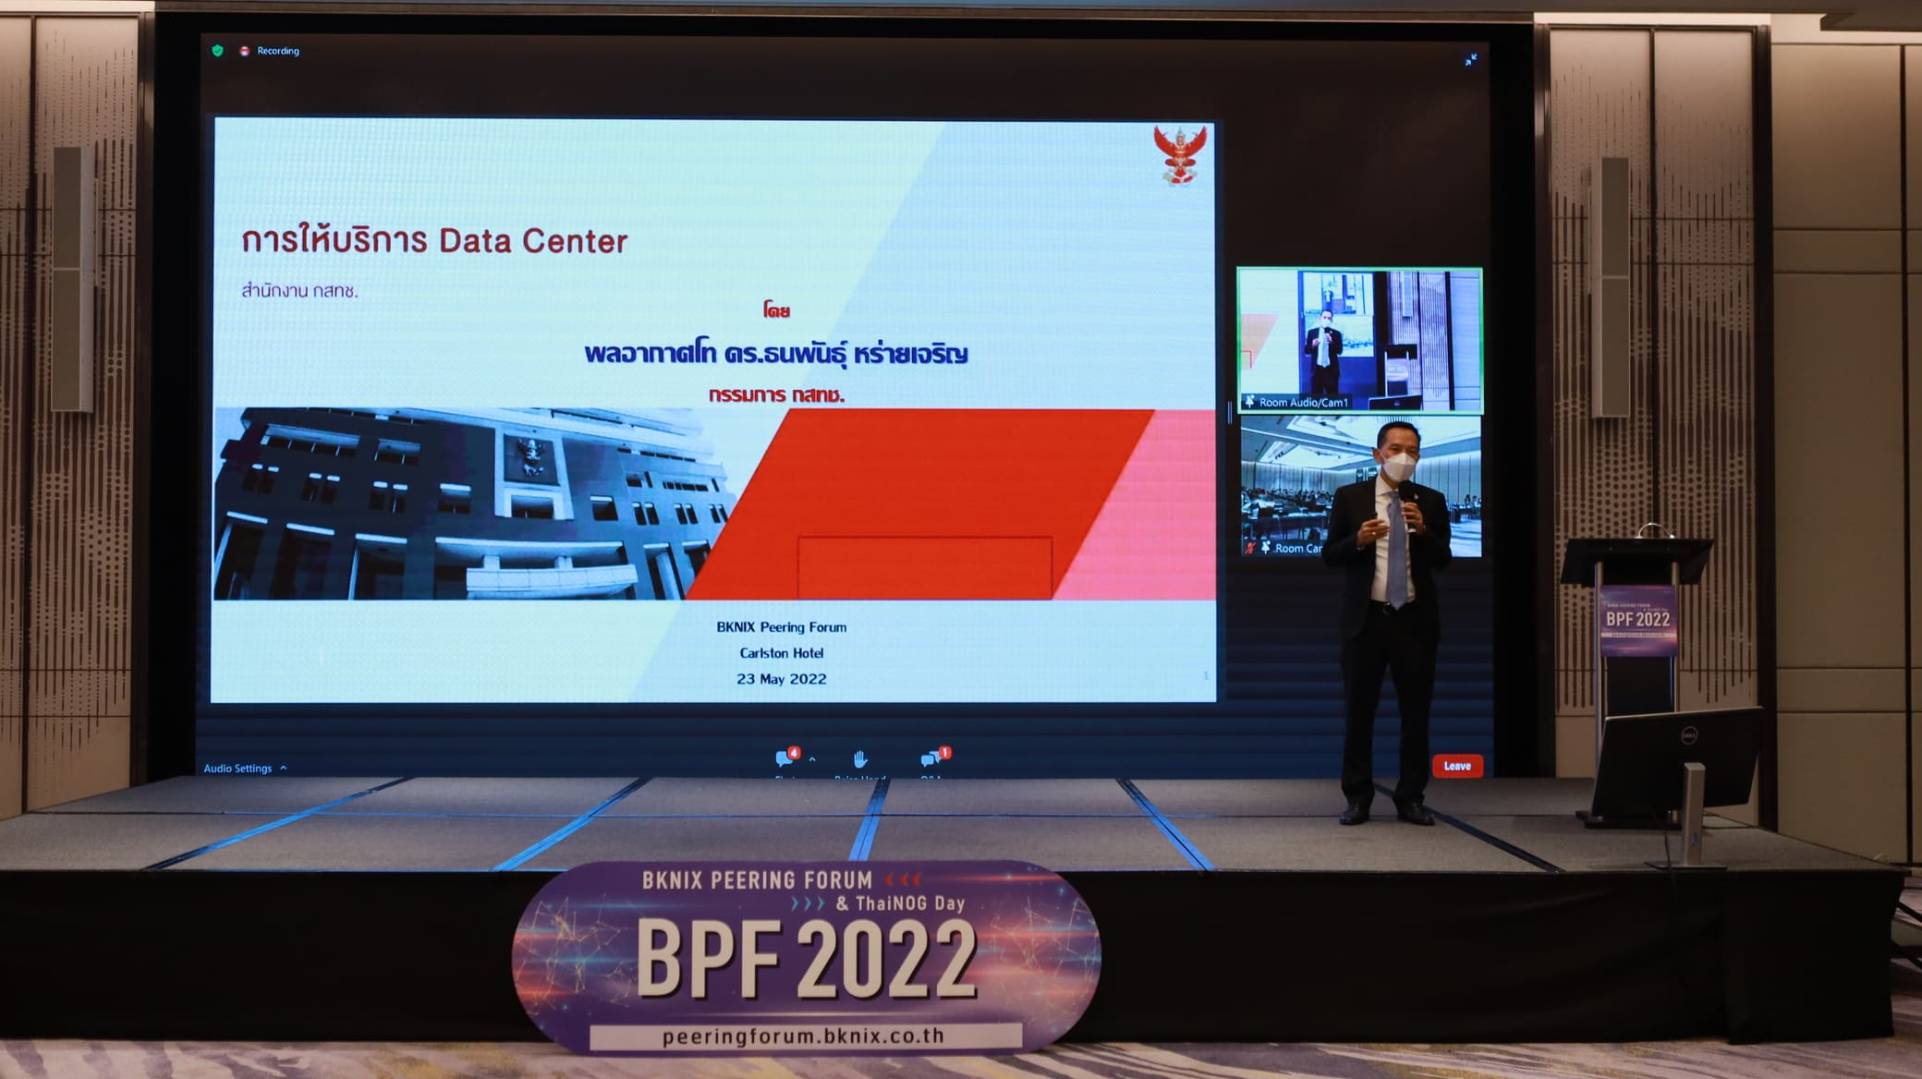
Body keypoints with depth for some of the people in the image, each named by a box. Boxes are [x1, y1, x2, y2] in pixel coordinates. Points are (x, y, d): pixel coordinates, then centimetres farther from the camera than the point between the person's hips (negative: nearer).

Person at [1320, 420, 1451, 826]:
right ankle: (1358, 798, 11)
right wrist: (1358, 541, -17)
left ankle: (1410, 798, 13)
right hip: (1365, 617, -1)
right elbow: (1329, 555, 2)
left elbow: (1442, 560, 1)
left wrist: (1422, 530, -17)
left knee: (1416, 712, 4)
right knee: (1359, 711, 3)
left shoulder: (1430, 501, 6)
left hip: (1415, 618, 1)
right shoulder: (1349, 497, 3)